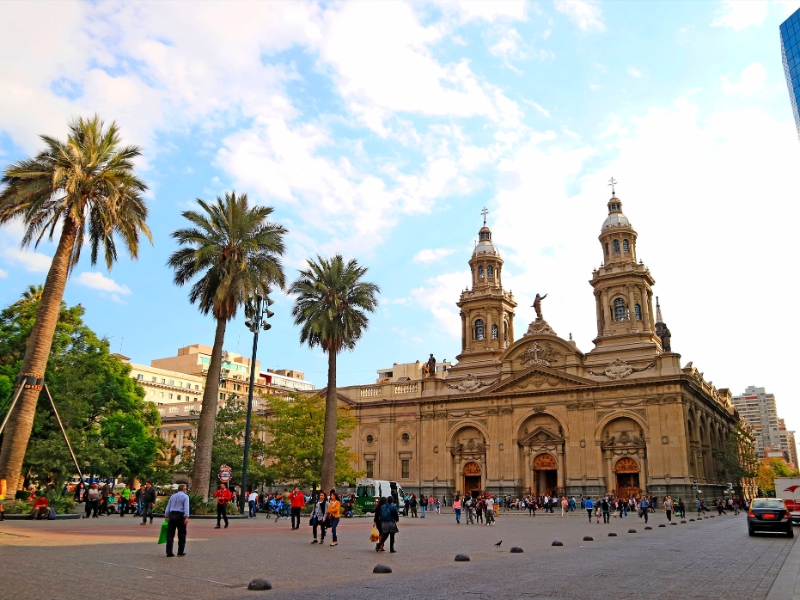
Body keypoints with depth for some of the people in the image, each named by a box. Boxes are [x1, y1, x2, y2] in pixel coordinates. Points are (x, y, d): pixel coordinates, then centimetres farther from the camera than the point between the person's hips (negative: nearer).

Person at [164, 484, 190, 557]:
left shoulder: (172, 496, 17)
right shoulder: (185, 496, -1)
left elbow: (168, 507, 16)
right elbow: (186, 507, -13)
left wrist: (166, 516, 18)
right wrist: (187, 517, -19)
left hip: (171, 515, 5)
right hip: (180, 515, -5)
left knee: (170, 534, 5)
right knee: (181, 534, 6)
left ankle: (169, 552, 3)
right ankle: (180, 552, 9)